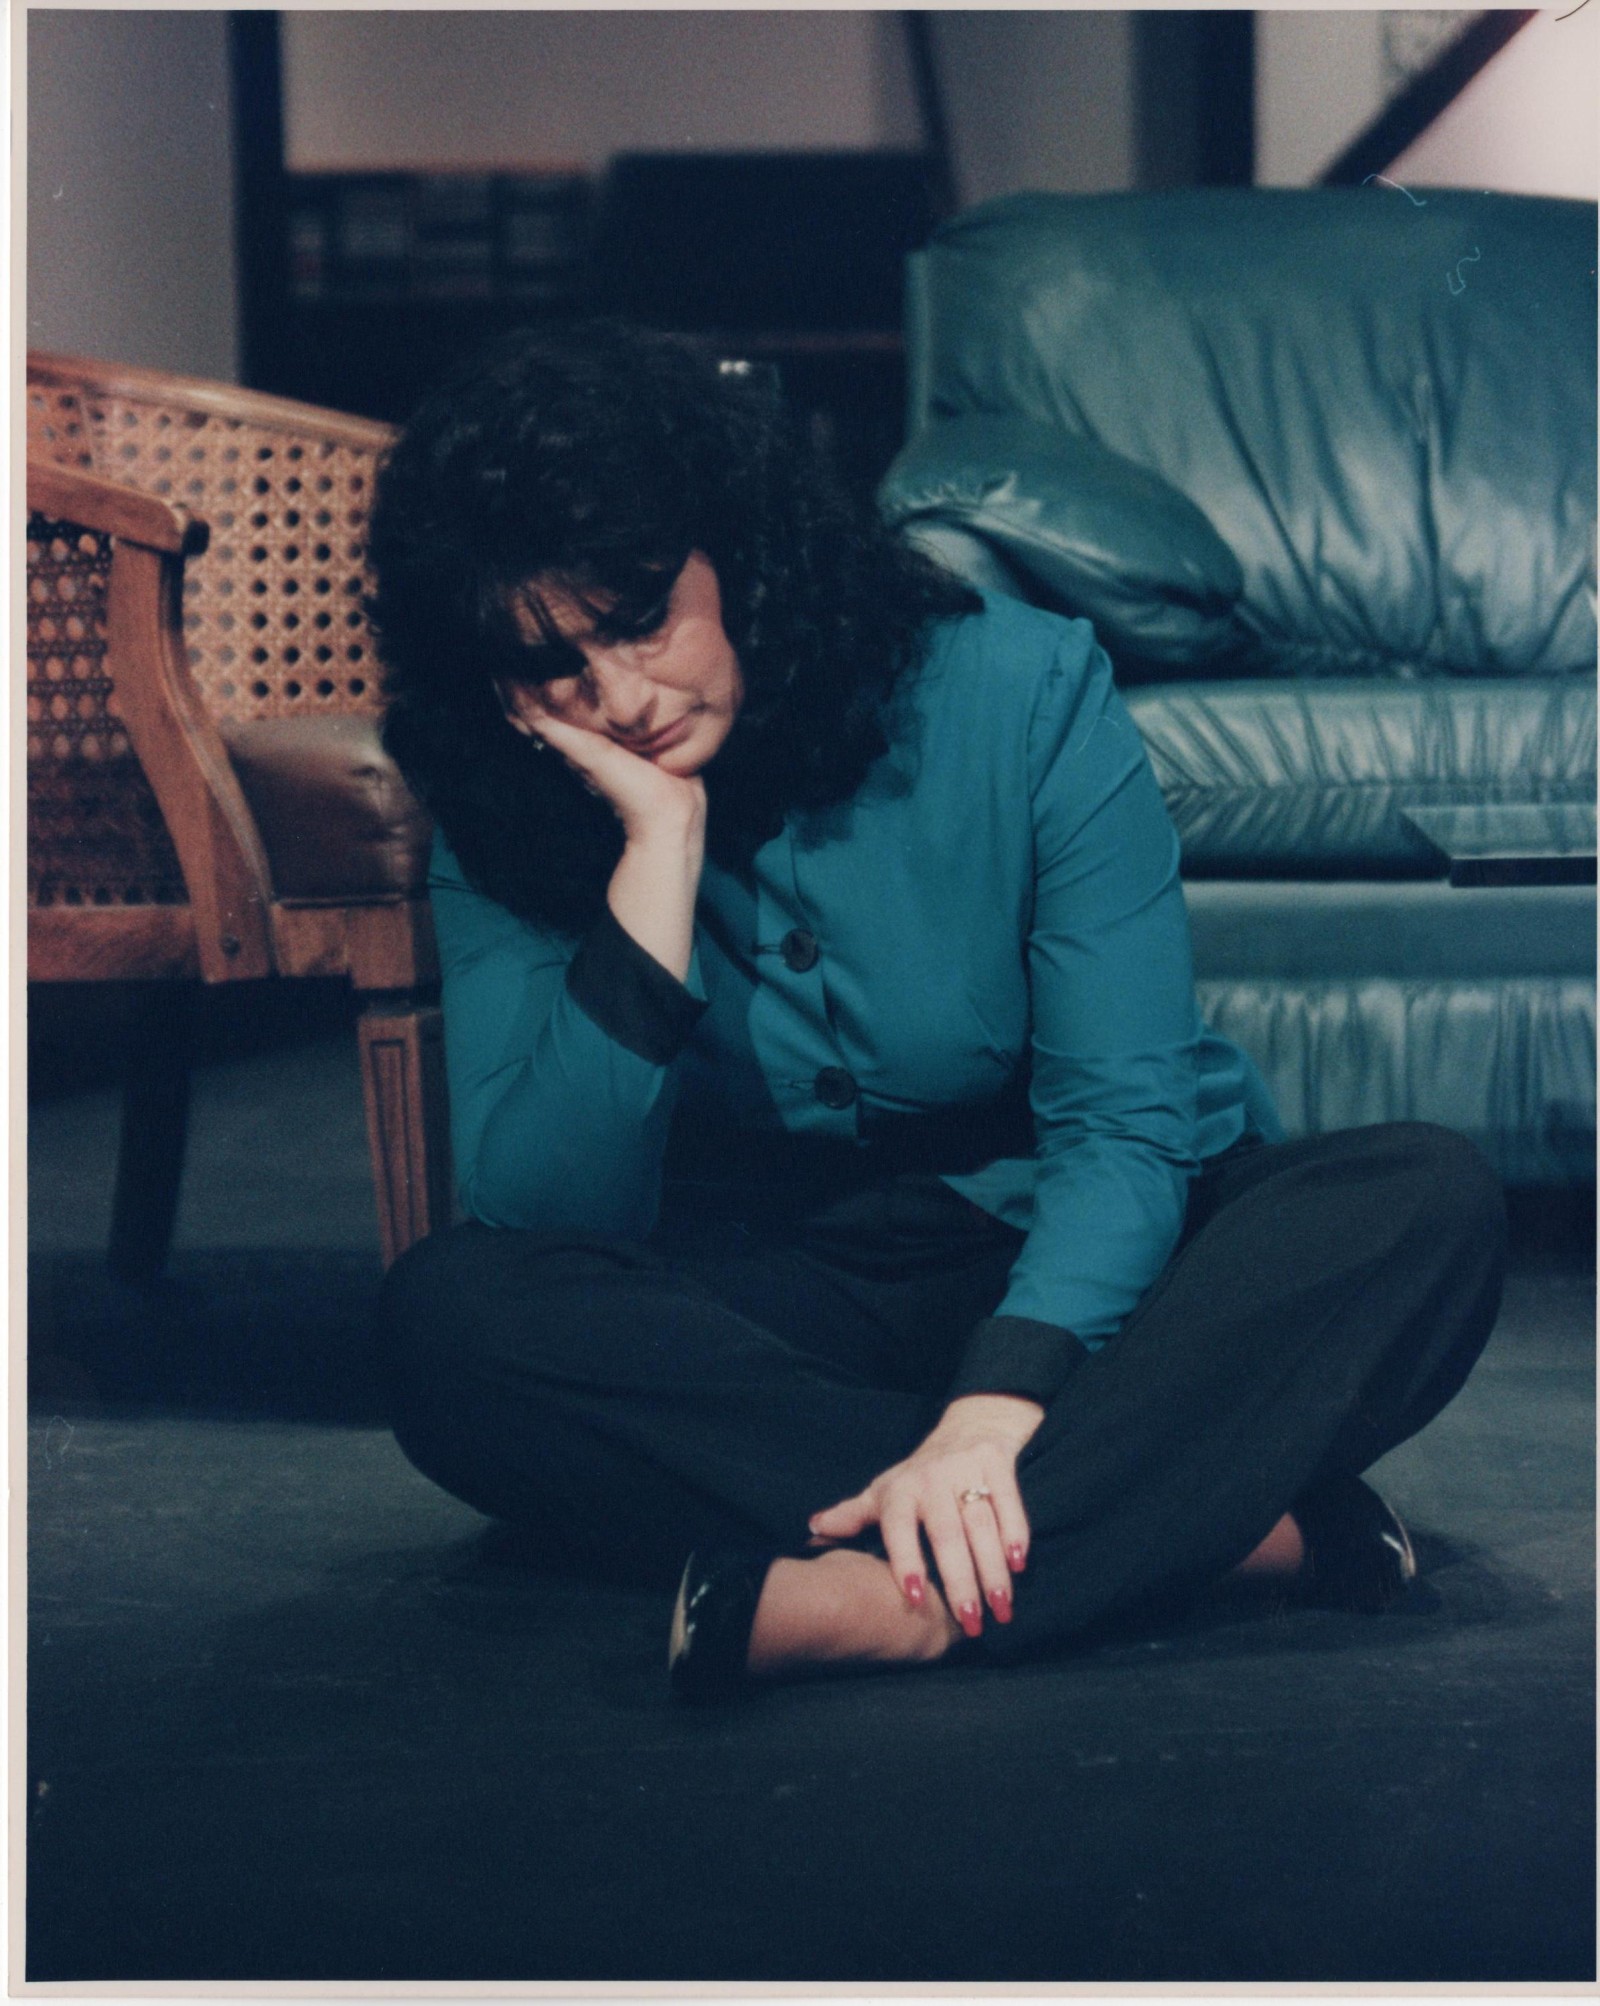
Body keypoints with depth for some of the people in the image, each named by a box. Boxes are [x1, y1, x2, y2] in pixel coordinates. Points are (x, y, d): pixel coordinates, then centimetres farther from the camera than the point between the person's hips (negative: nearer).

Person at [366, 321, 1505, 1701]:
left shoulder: (1020, 694, -12)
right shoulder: (510, 830, -6)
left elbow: (1125, 1119, -18)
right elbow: (543, 1218, -18)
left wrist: (995, 1408, -36)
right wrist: (661, 848, -23)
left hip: (1076, 1284, -1)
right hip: (769, 1316, 1)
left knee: (1427, 1203, -29)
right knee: (454, 1313, -30)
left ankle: (881, 1605, -43)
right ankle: (1224, 1518, -35)